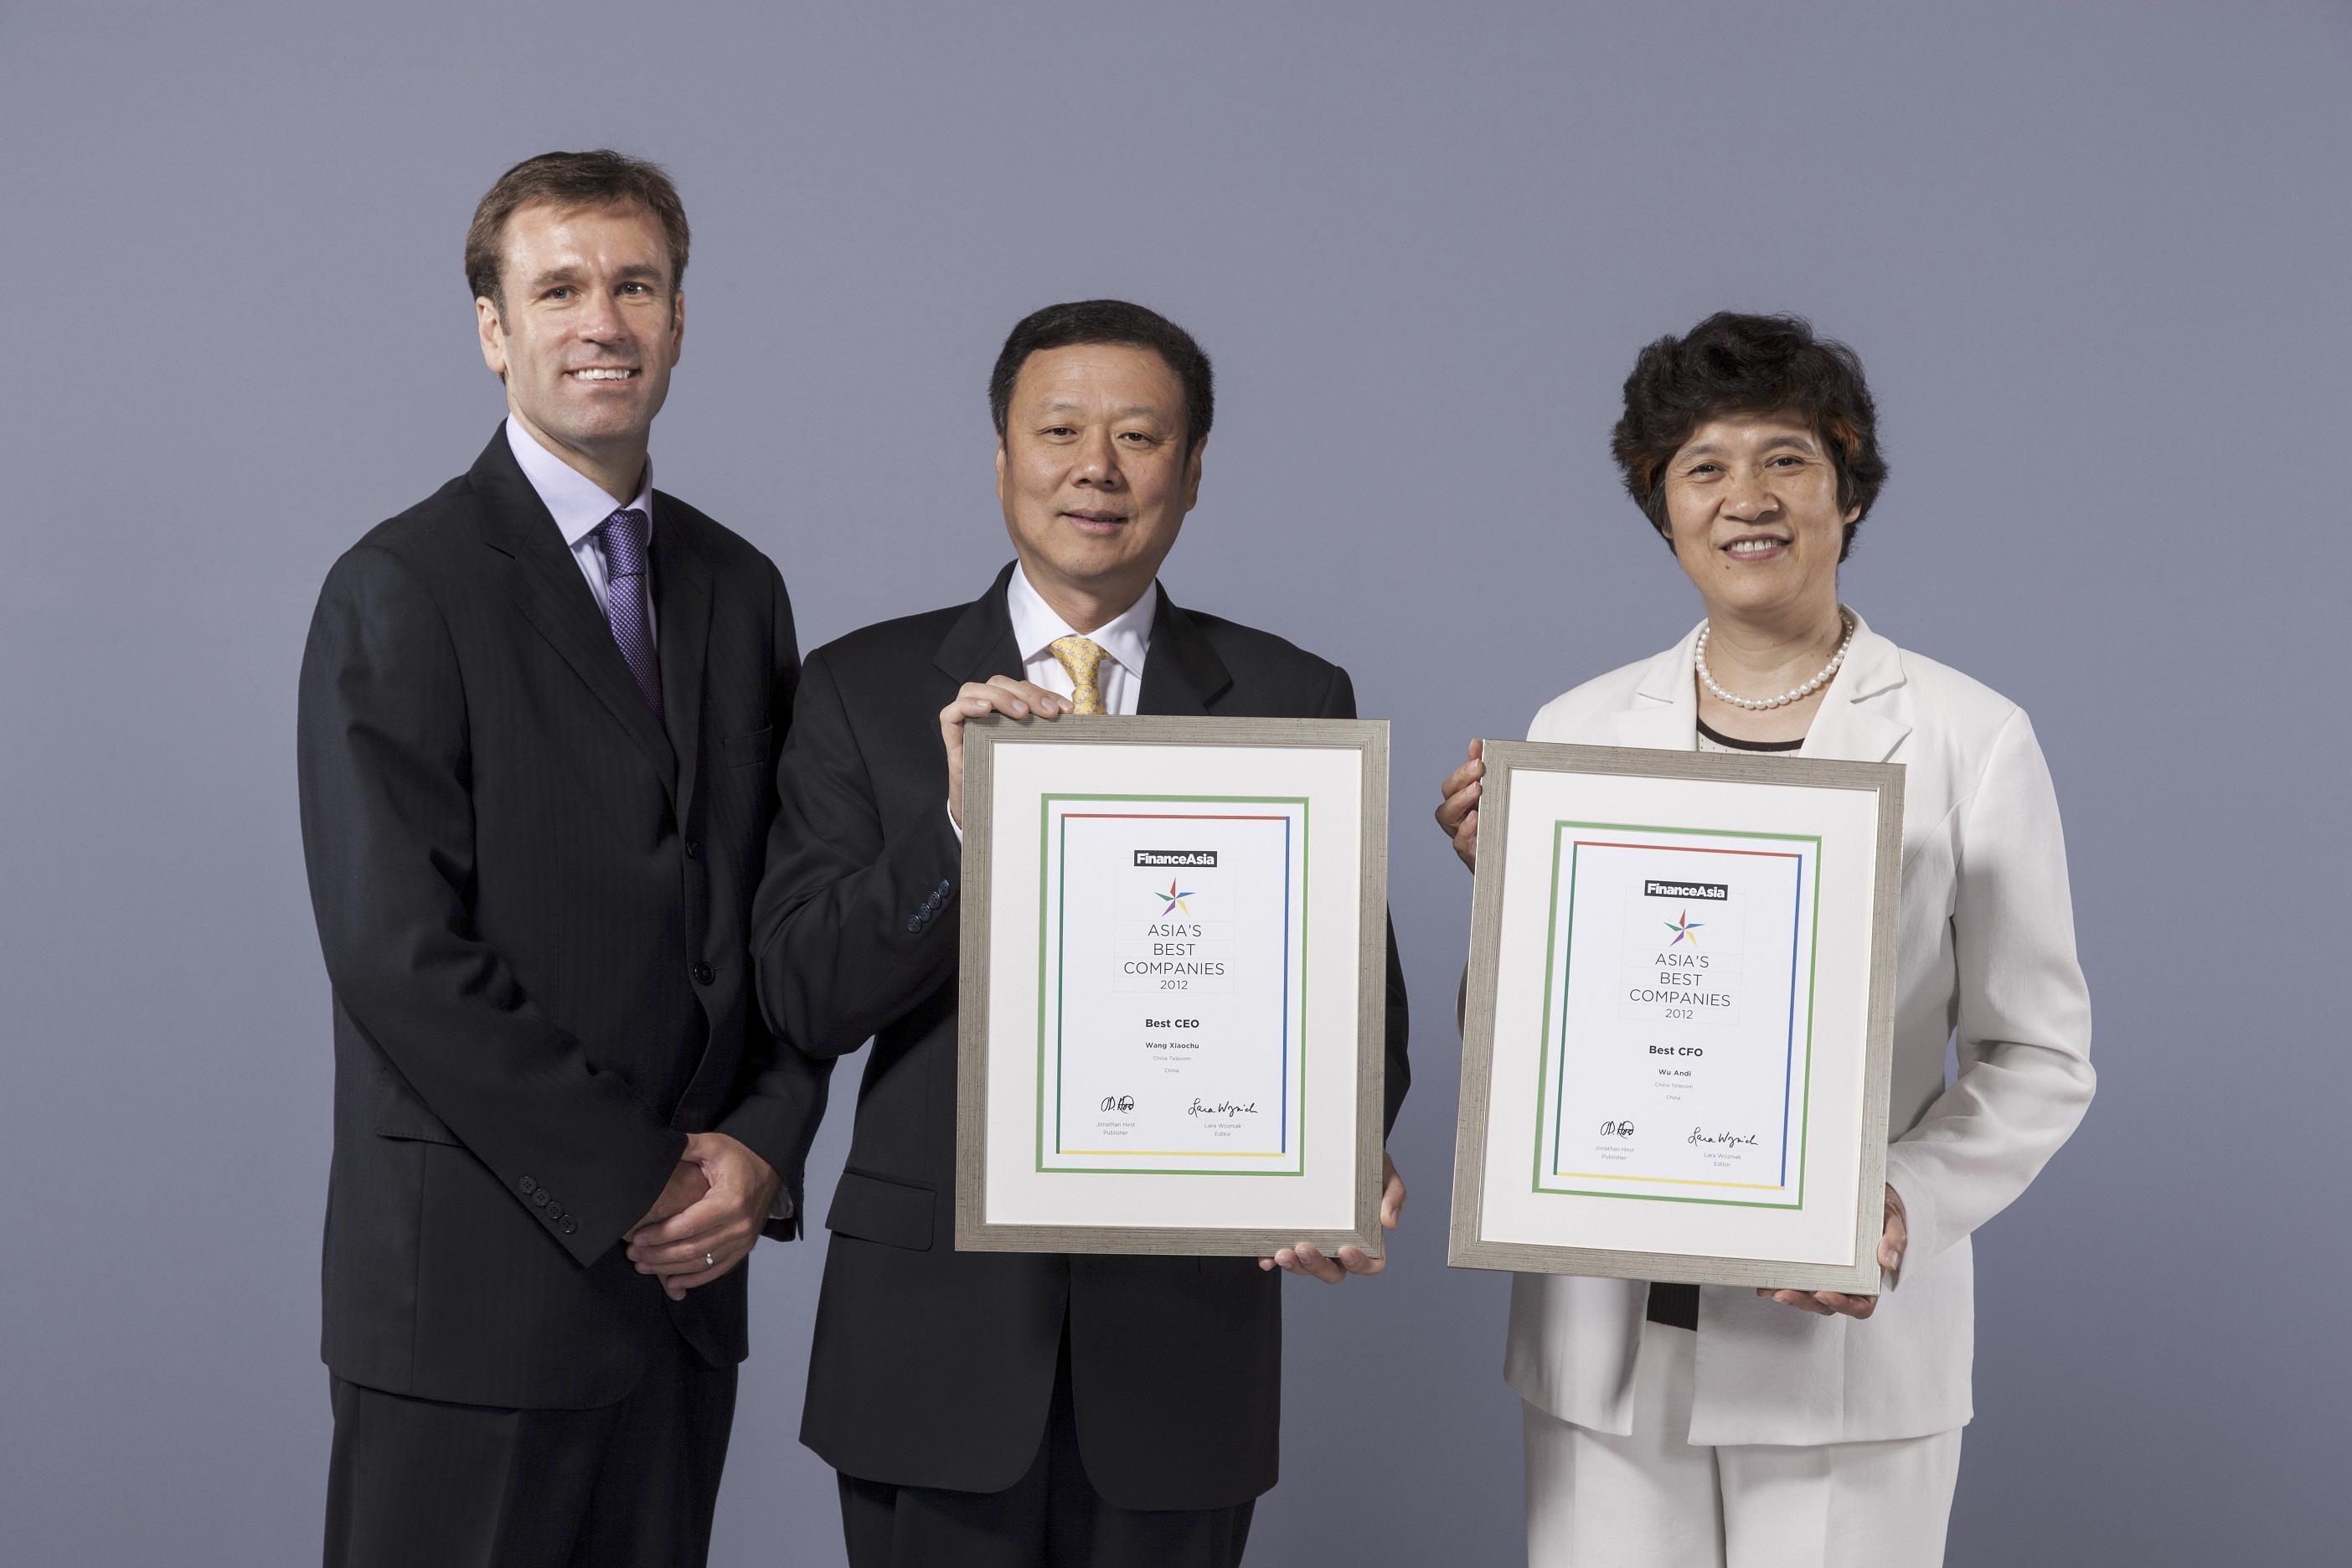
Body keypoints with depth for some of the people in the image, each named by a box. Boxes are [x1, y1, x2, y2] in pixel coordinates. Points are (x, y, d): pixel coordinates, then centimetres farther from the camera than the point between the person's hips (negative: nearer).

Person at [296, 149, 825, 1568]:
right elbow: (399, 952, -15)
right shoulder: (403, 589, -7)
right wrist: (634, 1185, -13)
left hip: (686, 1279, 5)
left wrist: (764, 1147, -3)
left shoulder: (739, 588, 12)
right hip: (477, 1285, -5)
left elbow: (788, 908, 13)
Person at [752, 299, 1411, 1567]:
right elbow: (802, 999, -4)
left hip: (1185, 1322, 1)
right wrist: (954, 823, -19)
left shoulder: (1295, 703, 4)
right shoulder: (864, 690, 2)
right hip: (938, 1326, 0)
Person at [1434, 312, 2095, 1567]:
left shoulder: (1971, 740, -3)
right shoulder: (1575, 730, 4)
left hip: (1852, 1338, -2)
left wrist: (1909, 1205, -16)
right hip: (1605, 1340, 2)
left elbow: (2040, 1056, 0)